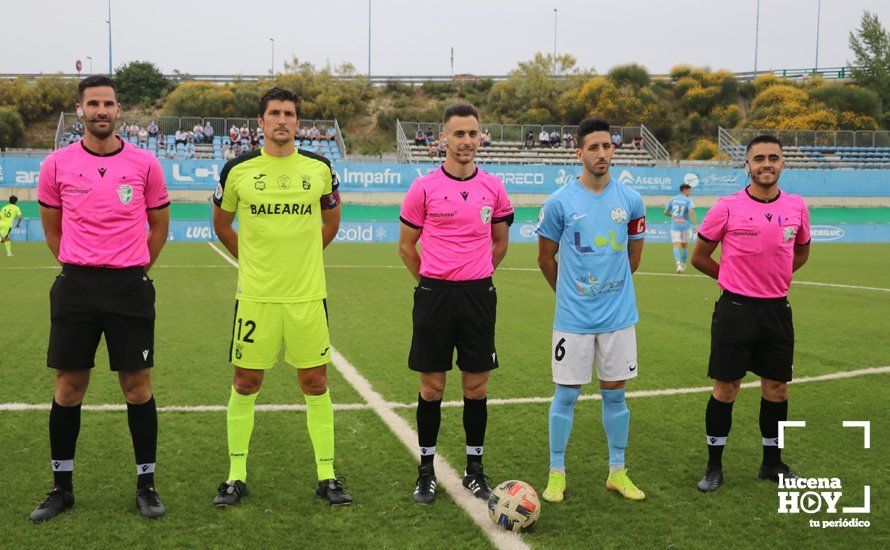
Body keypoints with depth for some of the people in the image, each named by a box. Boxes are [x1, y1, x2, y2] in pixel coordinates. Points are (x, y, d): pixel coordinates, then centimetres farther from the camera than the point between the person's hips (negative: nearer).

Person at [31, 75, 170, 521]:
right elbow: (52, 229, 13)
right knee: (68, 386, 5)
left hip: (130, 286, -1)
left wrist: (132, 269, 10)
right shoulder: (57, 165, 2)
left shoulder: (145, 164, 0)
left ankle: (146, 484, 15)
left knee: (137, 385, 2)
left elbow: (158, 225, 11)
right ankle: (62, 487, 19)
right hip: (75, 286, 1)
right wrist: (81, 269, 11)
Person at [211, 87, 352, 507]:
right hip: (255, 296, 0)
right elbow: (221, 223, 15)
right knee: (245, 383, 6)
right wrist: (251, 258, 9)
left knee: (315, 384, 4)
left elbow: (332, 220, 19)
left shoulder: (319, 168, 3)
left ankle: (326, 476, 15)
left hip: (308, 295, 1)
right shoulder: (238, 169, 0)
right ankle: (236, 476, 19)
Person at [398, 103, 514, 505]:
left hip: (478, 294, 2)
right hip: (434, 295, -2)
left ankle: (474, 469, 20)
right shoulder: (424, 188, -3)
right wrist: (432, 282, 10)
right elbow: (406, 246, 7)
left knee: (476, 387, 6)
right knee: (431, 387, 3)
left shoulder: (493, 188, 5)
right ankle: (426, 472, 16)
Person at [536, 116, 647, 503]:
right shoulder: (560, 202, -7)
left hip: (619, 316, 2)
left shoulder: (630, 200, 1)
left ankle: (617, 473, 22)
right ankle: (557, 473, 16)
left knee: (615, 394, 10)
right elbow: (545, 258, 5)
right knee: (566, 394, 4)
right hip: (573, 318, -2)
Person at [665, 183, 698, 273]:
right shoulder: (688, 200, -6)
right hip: (685, 226, -2)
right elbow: (691, 212, -19)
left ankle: (678, 264, -27)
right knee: (684, 246, 16)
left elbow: (666, 212, 12)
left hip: (674, 226, 2)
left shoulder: (672, 199, 7)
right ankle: (683, 264, 26)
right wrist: (695, 225, -22)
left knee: (676, 246, -6)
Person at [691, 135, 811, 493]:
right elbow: (699, 257, 3)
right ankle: (714, 466, 16)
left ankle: (772, 463, 27)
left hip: (777, 309, 4)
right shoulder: (727, 208, -8)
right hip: (735, 309, -3)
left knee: (776, 388, 10)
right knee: (725, 389, 2)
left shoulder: (797, 207, 2)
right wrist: (734, 278, 7)